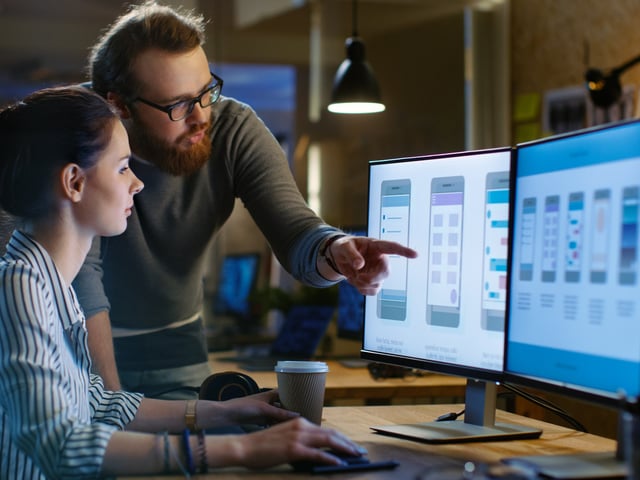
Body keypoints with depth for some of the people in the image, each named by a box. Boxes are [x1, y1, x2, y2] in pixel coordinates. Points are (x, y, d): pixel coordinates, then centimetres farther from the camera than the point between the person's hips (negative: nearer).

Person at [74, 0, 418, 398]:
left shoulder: (235, 130, -14)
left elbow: (295, 231, -21)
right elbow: (79, 272, -25)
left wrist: (335, 252, -46)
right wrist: (109, 400, -30)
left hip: (172, 344, 2)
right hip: (83, 338, -2)